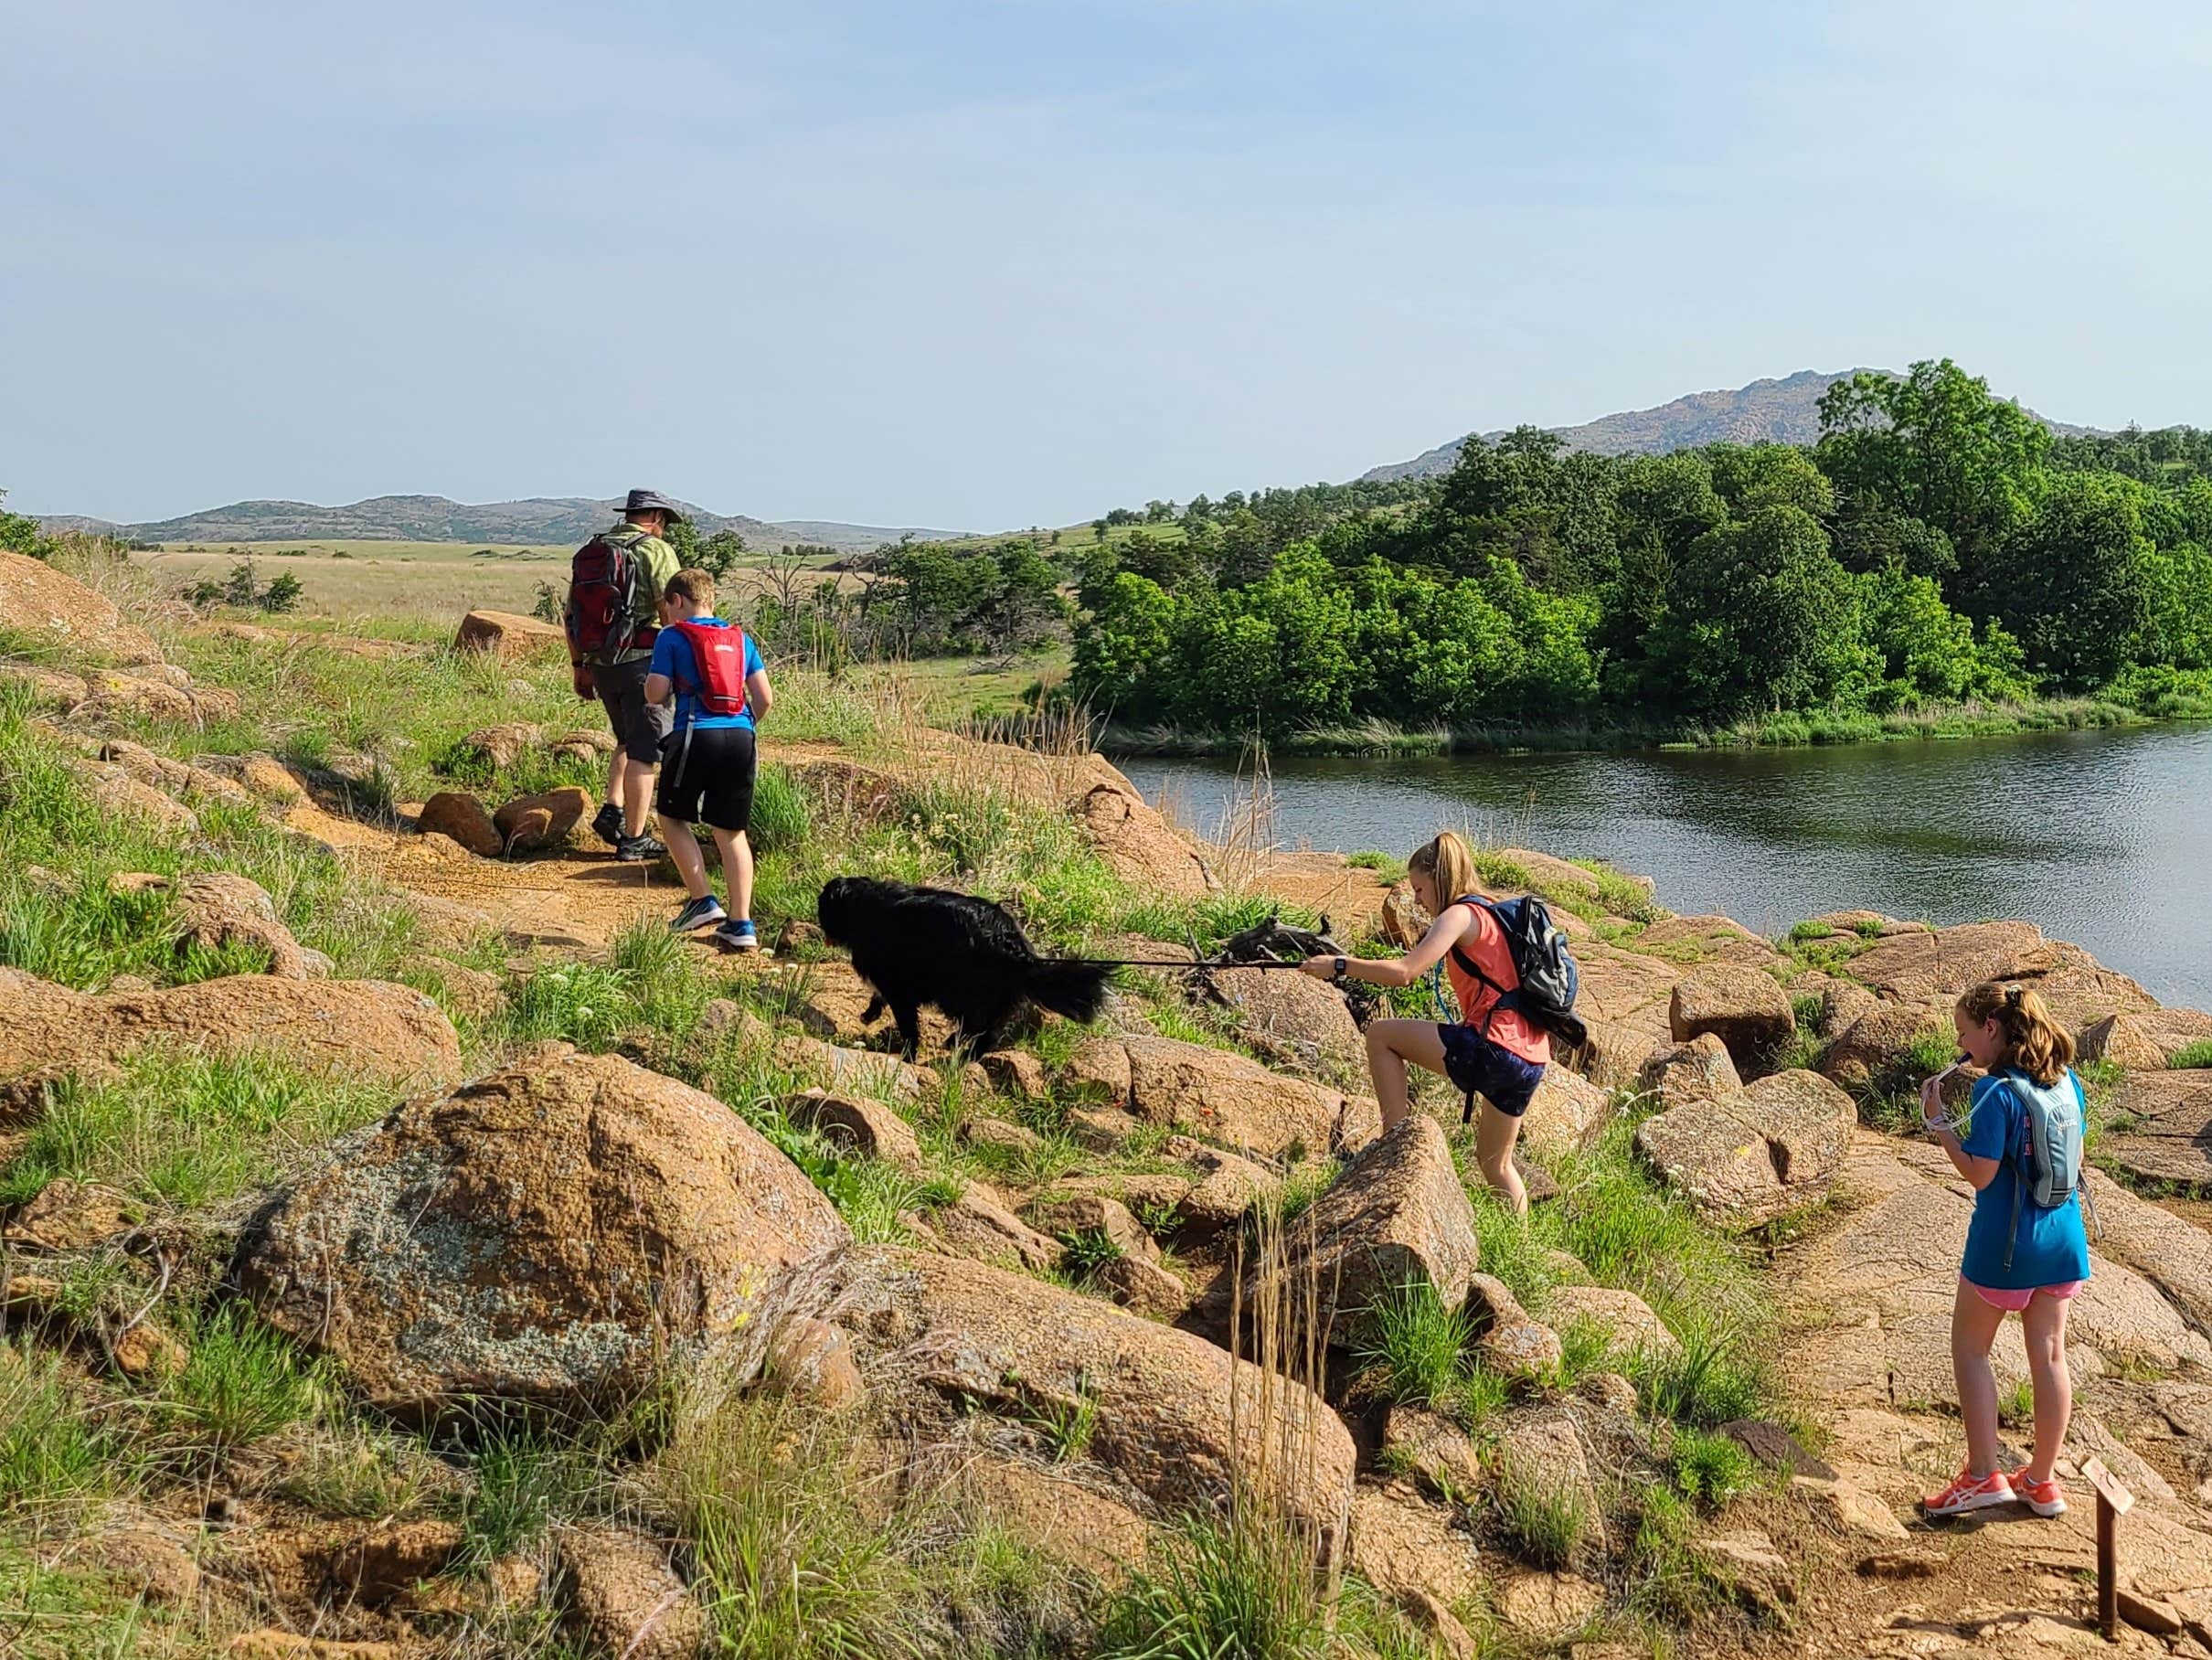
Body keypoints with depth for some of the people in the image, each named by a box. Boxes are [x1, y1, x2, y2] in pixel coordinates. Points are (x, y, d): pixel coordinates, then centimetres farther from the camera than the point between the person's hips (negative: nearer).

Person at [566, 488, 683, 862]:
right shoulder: (656, 550, -8)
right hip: (641, 662, -6)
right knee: (644, 752, 0)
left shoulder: (591, 550, 12)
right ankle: (633, 840, 1)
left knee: (628, 741, 25)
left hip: (601, 664, 7)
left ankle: (612, 811, 13)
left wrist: (579, 665, 20)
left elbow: (569, 614, 14)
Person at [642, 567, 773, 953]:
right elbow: (764, 698, 11)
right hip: (740, 736, 4)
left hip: (697, 735, -4)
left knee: (673, 817, 15)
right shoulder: (740, 638, 16)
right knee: (731, 831, 9)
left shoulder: (672, 636, 3)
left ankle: (702, 900, 5)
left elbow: (655, 694, -2)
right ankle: (741, 924, 4)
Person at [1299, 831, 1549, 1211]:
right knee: (1495, 1162, 24)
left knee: (1380, 1035, 1)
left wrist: (1339, 966, -8)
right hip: (1531, 1061, 9)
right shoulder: (1493, 915, 22)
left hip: (1493, 1048, -9)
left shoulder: (1461, 915, -5)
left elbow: (1405, 972, -16)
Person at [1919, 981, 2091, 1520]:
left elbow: (1980, 1174, -20)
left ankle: (1983, 1475, 7)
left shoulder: (1995, 1092, -19)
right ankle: (2041, 1480, 21)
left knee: (1969, 1349, 9)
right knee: (2049, 1355, 13)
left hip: (2005, 1242, -7)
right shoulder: (2066, 1080, 3)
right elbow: (2076, 1158, 10)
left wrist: (1937, 1119, -14)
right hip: (2063, 1237, 7)